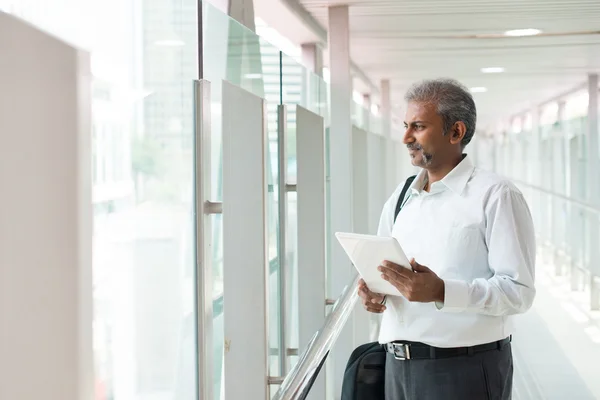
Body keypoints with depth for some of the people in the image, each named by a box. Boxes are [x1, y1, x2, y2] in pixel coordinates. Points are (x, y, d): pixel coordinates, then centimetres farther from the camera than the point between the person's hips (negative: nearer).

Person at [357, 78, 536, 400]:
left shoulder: (495, 196, -8)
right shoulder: (400, 197, 13)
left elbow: (519, 291, -16)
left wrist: (441, 291, -26)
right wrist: (372, 290, -2)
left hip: (465, 370, -6)